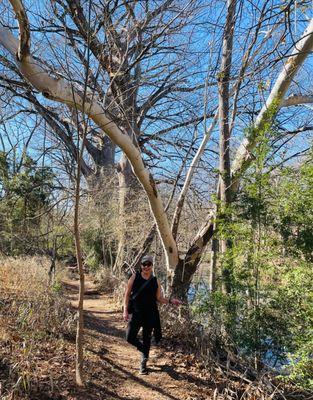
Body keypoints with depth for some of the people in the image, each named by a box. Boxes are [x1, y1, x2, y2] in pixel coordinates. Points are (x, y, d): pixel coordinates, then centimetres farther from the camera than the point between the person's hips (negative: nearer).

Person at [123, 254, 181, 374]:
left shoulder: (155, 281, 2)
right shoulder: (135, 277, -3)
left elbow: (159, 298, 7)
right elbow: (127, 294, 0)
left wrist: (170, 301, -10)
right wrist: (125, 310, -6)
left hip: (150, 314, 1)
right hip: (136, 313, -1)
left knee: (147, 339, 9)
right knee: (130, 337, -6)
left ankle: (143, 364, 29)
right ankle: (143, 348, 27)